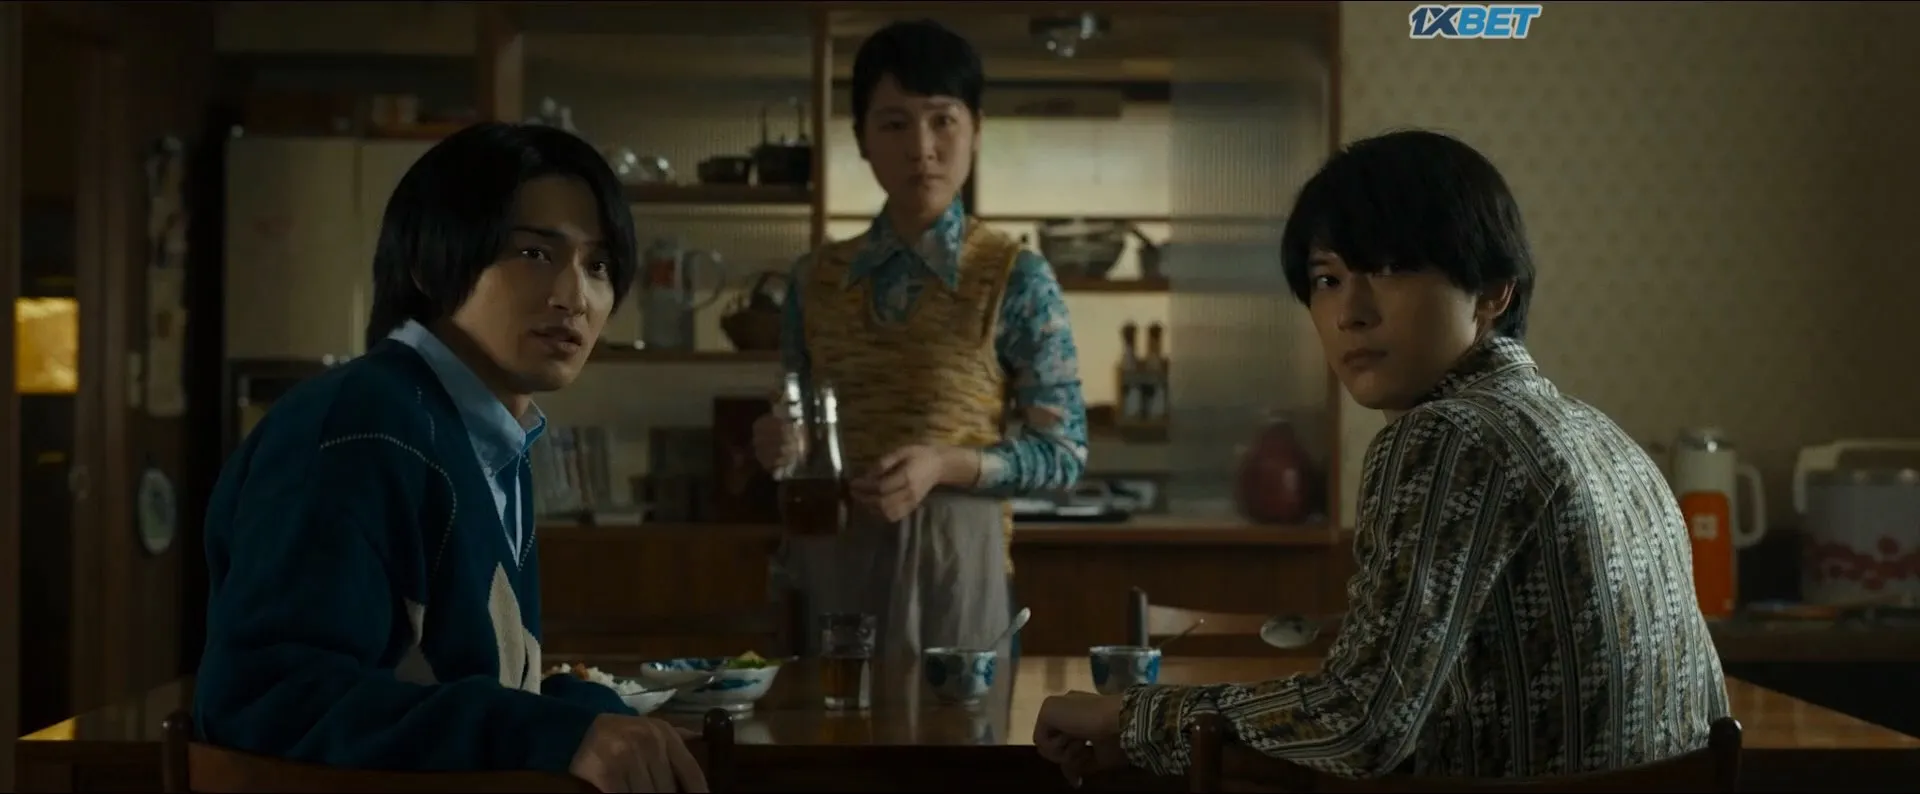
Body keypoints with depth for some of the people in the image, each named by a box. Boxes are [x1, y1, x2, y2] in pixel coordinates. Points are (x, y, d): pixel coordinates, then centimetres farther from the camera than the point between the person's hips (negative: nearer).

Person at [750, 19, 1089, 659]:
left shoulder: (1016, 279, -5)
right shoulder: (814, 279, 7)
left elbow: (1064, 454, -4)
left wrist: (947, 464, -18)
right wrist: (778, 443, -7)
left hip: (953, 555, -3)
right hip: (828, 555, 3)